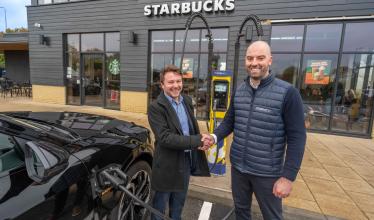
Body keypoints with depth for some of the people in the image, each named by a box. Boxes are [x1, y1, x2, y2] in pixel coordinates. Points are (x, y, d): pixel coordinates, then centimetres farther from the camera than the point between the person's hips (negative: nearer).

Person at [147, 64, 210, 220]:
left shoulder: (187, 101, 3)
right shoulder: (156, 107, -18)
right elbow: (165, 138, -26)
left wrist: (200, 142, -2)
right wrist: (197, 140, -26)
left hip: (187, 159, 6)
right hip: (168, 163, -6)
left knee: (178, 203, 26)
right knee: (160, 204, 17)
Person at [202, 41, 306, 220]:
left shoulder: (287, 93, -15)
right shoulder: (239, 91, 1)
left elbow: (296, 137, -15)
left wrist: (288, 176, -16)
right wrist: (215, 136, -13)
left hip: (267, 173, -4)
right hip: (238, 166, 5)